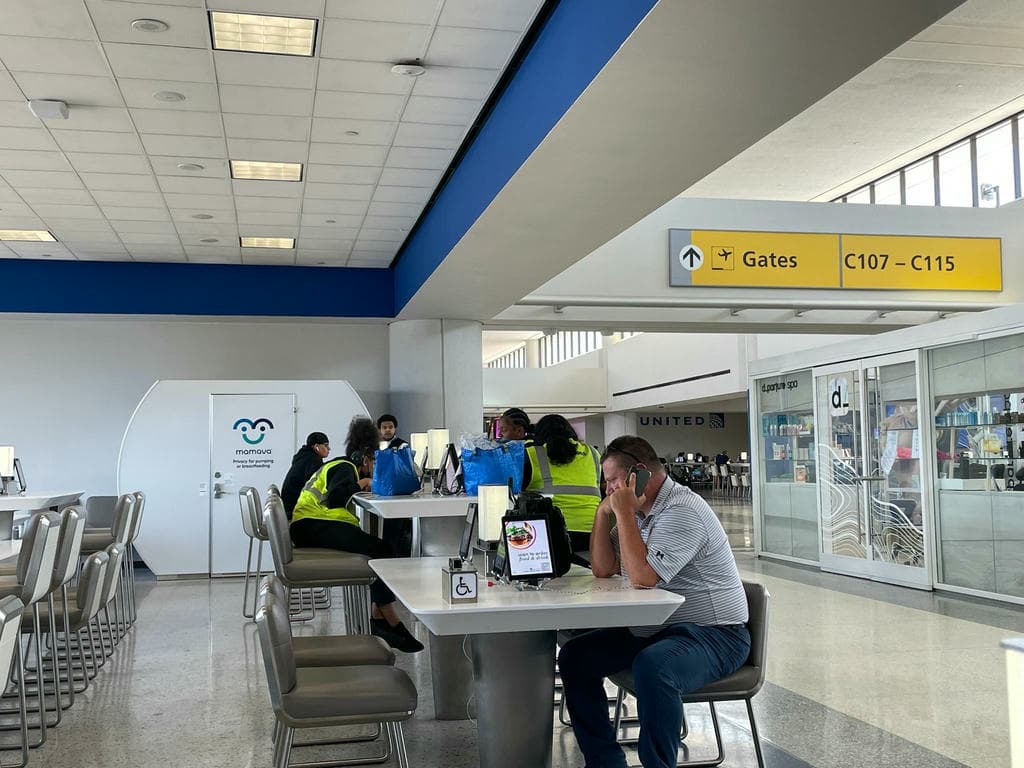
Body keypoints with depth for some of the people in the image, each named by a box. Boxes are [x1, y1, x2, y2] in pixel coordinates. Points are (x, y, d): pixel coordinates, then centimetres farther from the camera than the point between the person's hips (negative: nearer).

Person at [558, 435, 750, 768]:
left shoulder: (682, 511, -19)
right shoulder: (638, 511, 10)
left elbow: (643, 576, -27)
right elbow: (603, 569, 9)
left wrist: (624, 512, -20)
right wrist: (604, 512, -1)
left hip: (714, 634, -10)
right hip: (654, 630, 10)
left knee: (652, 666, -38)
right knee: (574, 655, 1)